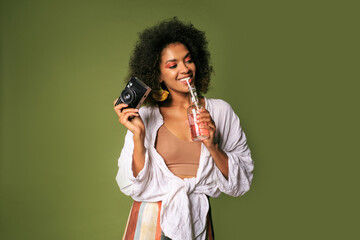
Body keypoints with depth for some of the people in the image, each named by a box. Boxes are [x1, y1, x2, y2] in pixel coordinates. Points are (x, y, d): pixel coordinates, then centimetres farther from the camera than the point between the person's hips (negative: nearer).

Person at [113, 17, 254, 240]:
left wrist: (212, 146, -17)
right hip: (153, 221, -1)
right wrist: (138, 135, -18)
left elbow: (242, 180, -3)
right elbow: (134, 186, -8)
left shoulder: (220, 111, -3)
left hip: (198, 221, 1)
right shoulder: (147, 117, -5)